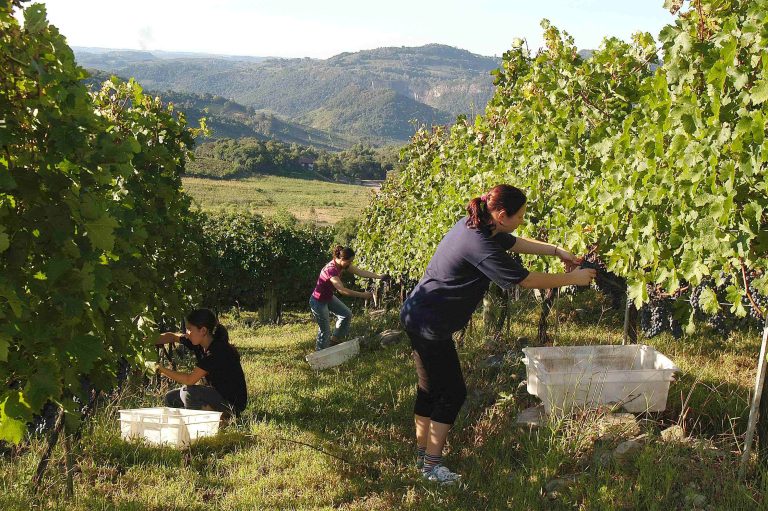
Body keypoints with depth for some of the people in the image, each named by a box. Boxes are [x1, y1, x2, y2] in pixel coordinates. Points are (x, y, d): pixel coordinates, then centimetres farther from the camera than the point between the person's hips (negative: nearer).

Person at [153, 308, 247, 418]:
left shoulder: (217, 350, -27)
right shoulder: (200, 344, -1)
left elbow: (190, 380, -27)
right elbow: (172, 337, 13)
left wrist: (162, 370, -19)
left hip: (232, 402, -9)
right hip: (217, 394, 9)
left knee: (187, 392, -25)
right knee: (171, 398, 6)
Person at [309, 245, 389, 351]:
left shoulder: (343, 265, -7)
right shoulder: (331, 270, -34)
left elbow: (360, 272, -5)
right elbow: (342, 290, -37)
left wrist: (379, 276, -10)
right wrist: (363, 295, -34)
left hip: (329, 297, 9)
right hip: (318, 302, -9)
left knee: (347, 314, 14)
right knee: (325, 330, 1)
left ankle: (333, 341, 26)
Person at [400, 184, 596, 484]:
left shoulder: (476, 225, 2)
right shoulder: (480, 246, -27)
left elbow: (517, 243, 19)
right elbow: (527, 280, -20)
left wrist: (556, 251, 14)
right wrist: (573, 279, -8)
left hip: (419, 318, 10)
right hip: (430, 325, -10)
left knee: (430, 389, 18)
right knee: (452, 392, 1)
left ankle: (422, 454, 30)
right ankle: (432, 465, 11)